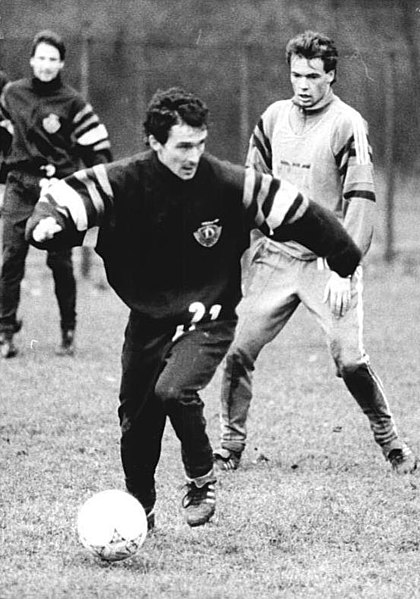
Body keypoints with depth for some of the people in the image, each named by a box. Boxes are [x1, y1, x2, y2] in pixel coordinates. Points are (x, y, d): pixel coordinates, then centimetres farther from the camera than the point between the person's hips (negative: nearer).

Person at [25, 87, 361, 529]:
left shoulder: (228, 185, -16)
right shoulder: (125, 182, -14)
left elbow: (294, 210, -5)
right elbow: (67, 195, -12)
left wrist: (344, 258, 4)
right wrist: (47, 223, -37)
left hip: (207, 319, -3)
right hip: (147, 318, 3)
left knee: (173, 391, -27)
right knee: (136, 420, 9)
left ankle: (202, 479, 0)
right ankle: (139, 510, 34)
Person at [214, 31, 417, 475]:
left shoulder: (347, 125, -8)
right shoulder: (274, 117, 7)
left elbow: (360, 200, -13)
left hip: (327, 262, -4)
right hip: (275, 256, 4)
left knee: (350, 359, -12)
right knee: (238, 350, -3)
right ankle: (230, 447, 11)